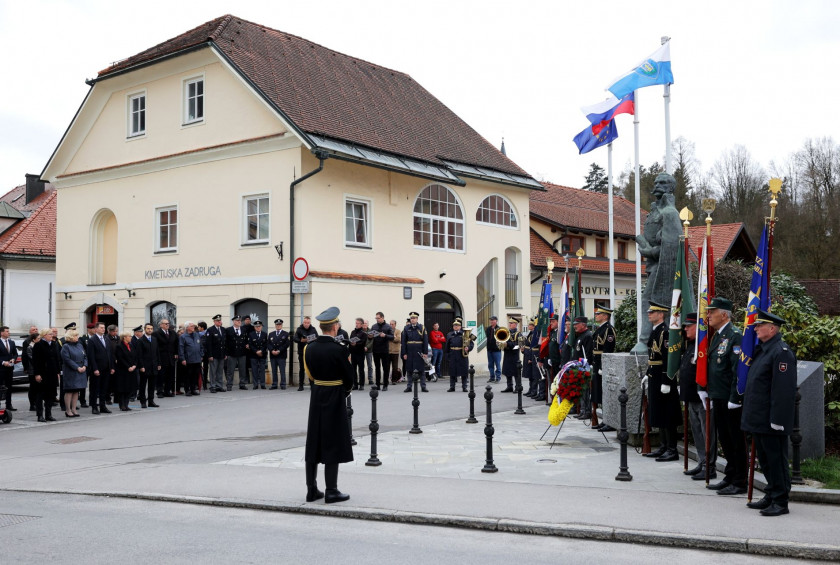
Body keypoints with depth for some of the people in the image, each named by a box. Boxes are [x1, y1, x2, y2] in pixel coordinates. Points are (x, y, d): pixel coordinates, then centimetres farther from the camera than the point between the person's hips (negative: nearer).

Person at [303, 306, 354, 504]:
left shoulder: (309, 348, 1)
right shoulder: (338, 350, -17)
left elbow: (310, 374, 7)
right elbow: (349, 377, -9)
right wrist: (346, 390, 11)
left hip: (315, 398, 6)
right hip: (334, 399, -6)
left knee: (314, 443, 10)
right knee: (333, 445, 0)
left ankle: (311, 490, 15)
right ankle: (331, 492, 4)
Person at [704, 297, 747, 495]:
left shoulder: (735, 336, -14)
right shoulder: (716, 336, 15)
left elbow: (739, 370, -18)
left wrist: (734, 399, -20)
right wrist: (711, 394, 18)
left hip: (730, 400, -9)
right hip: (718, 398, 9)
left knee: (736, 440, 0)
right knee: (724, 440, 15)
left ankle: (740, 483, 7)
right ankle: (730, 477, 26)